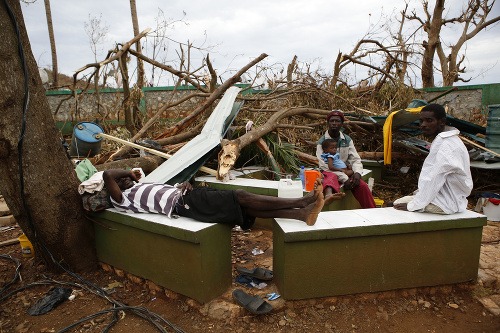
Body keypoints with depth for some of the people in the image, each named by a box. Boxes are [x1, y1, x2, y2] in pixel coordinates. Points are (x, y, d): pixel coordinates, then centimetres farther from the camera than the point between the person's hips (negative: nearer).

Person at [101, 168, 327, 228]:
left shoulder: (144, 186, 32)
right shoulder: (122, 200, 8)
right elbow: (107, 175, -9)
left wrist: (183, 185, 5)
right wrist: (130, 173, 7)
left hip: (185, 195, 8)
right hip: (183, 203, -8)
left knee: (246, 207, -9)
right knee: (240, 196, -20)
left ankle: (302, 213, -18)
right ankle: (303, 201, -22)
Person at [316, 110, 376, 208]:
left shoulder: (347, 140, 8)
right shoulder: (321, 142, -5)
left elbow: (355, 160, 4)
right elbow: (325, 165, -15)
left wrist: (357, 173, -20)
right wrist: (344, 178, -25)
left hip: (346, 172, 5)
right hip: (329, 172, -4)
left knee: (363, 186, -22)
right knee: (331, 177, -39)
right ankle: (328, 196, -72)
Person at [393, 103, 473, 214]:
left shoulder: (448, 146, -23)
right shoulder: (440, 141, 10)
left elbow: (434, 179, -24)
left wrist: (412, 206, -18)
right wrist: (419, 192, 7)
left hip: (447, 203, -10)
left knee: (398, 204, -9)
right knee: (399, 202, 14)